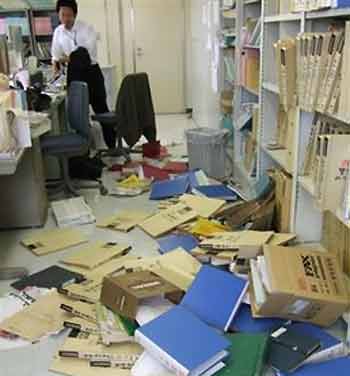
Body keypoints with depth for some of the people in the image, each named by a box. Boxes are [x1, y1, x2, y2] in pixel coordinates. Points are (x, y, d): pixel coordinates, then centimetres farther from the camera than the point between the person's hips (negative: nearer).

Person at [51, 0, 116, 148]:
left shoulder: (87, 28, -12)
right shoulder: (58, 32, 3)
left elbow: (87, 51, -24)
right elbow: (56, 54, 11)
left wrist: (69, 57, -30)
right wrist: (56, 63, -9)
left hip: (91, 71, -4)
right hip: (74, 73, 4)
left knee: (101, 109, 2)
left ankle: (113, 145, 12)